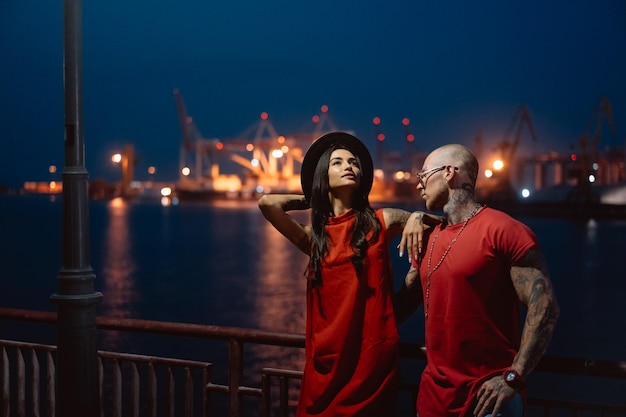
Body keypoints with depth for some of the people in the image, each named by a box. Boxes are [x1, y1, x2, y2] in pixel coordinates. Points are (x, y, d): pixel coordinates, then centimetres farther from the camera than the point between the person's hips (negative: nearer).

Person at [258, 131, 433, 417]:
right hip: (327, 357, 2)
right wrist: (312, 200, 8)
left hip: (373, 353, -2)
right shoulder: (313, 236, 5)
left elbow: (434, 222, 13)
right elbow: (268, 203, -8)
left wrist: (417, 217, -10)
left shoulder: (381, 221, 2)